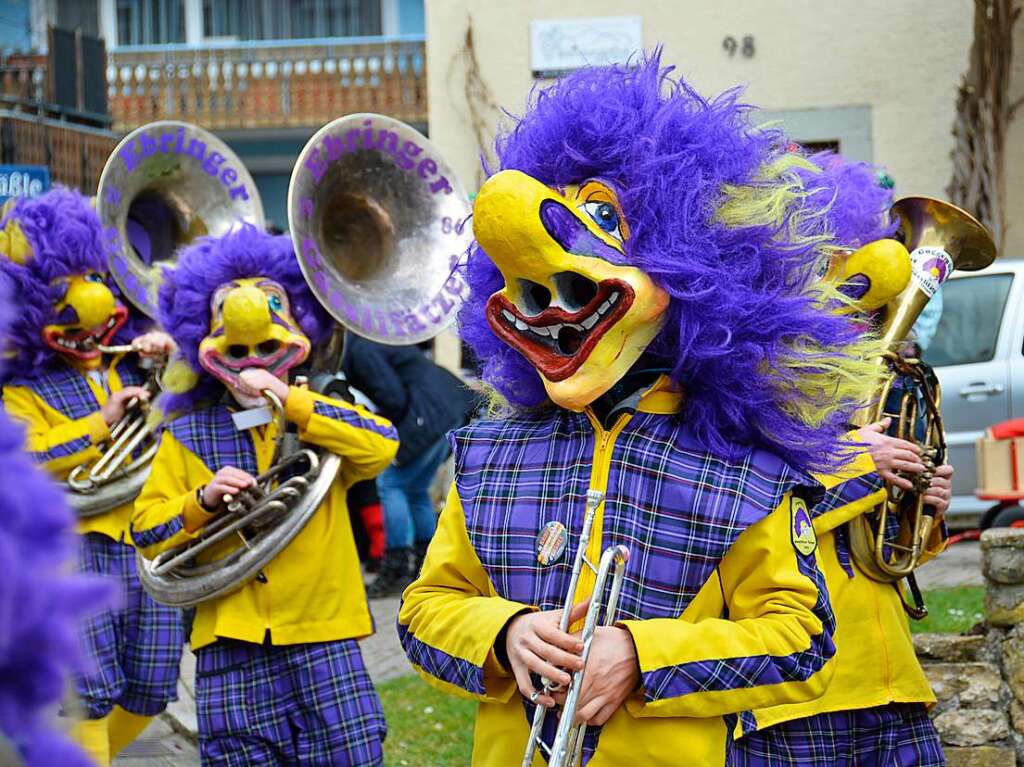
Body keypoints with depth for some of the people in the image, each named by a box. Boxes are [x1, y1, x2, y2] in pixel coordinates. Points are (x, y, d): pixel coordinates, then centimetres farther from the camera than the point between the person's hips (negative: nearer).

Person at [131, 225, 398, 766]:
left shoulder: (322, 417, 9)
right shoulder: (187, 435, 10)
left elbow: (383, 444, -12)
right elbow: (148, 534, 7)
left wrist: (291, 402, -15)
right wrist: (202, 501, -12)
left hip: (322, 631, 0)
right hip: (231, 640, 1)